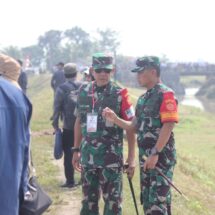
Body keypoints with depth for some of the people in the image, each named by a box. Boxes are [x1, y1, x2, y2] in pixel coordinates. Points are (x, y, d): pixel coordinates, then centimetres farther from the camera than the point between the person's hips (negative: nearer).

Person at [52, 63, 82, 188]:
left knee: (69, 154, 4)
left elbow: (57, 107, -7)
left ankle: (70, 181, 3)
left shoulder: (62, 89, -7)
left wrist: (55, 123, 3)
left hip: (68, 127, -3)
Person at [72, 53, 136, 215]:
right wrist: (76, 150, 14)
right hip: (88, 157, 4)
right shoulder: (83, 92, 6)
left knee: (112, 201, 2)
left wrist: (131, 158, -8)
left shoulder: (120, 95, -7)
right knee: (88, 200, 13)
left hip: (111, 158, -4)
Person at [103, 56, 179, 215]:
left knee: (158, 202, -11)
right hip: (145, 157, 9)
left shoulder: (166, 94, -11)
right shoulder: (143, 98, 16)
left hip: (162, 156, -9)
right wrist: (115, 119, 2)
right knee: (147, 201, 12)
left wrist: (155, 153, -22)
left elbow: (168, 126, -18)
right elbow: (135, 127, 17)